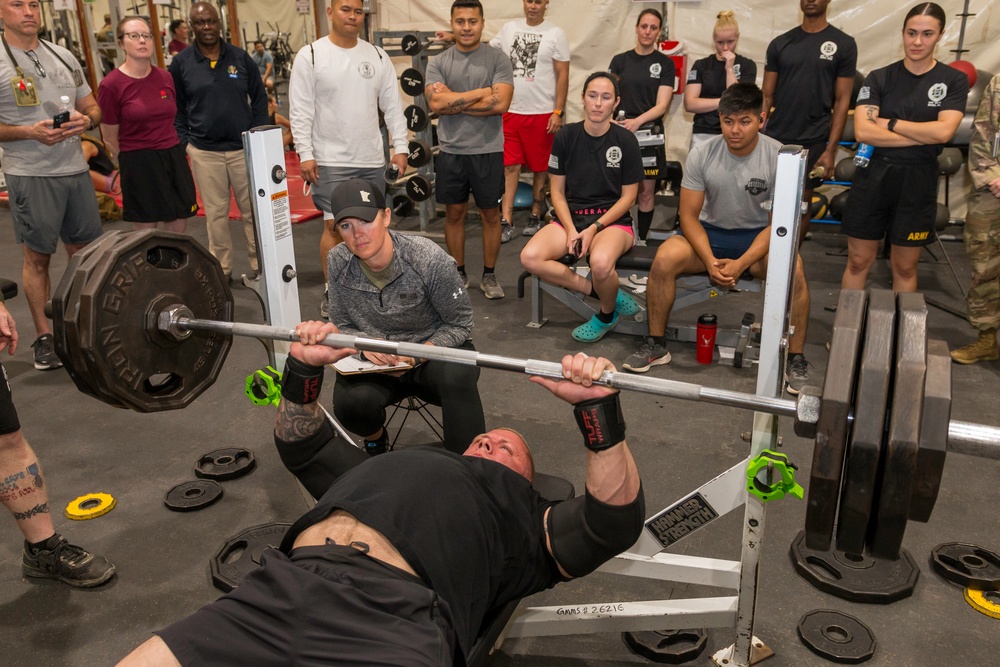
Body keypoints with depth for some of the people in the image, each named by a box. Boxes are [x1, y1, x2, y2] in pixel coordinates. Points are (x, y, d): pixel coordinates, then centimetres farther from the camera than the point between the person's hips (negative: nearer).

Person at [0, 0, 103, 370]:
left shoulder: (63, 56, 11)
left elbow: (93, 107, 15)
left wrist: (86, 120, -7)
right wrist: (30, 132, -21)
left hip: (75, 169, 5)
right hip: (31, 175, -5)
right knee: (38, 257, 3)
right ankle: (44, 336, 14)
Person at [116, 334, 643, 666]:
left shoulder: (524, 516, 24)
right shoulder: (388, 465, 37)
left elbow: (613, 523, 9)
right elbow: (301, 446, 44)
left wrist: (597, 409, -1)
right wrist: (304, 369, 30)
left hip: (394, 613, -5)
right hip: (283, 586, 5)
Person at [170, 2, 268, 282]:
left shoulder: (240, 57, 3)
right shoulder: (181, 62, 2)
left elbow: (259, 97, 7)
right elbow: (177, 107, 7)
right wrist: (184, 141, -1)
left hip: (244, 148, 0)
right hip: (204, 152, 0)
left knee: (253, 209, 3)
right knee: (216, 213, 7)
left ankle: (259, 264, 15)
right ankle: (222, 269, 18)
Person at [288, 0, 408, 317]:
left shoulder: (377, 55, 7)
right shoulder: (310, 55, -4)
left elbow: (393, 106, 8)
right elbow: (300, 111, -6)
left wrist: (400, 147, 2)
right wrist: (305, 154, -13)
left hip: (372, 159, 4)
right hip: (331, 160, -4)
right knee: (335, 226, -4)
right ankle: (332, 294, 8)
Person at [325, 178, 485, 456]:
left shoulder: (429, 259, -19)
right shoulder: (338, 264, -8)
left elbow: (460, 324, -9)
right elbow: (343, 327, 5)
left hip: (433, 353, -3)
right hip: (376, 362, 3)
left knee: (457, 377, -38)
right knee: (350, 402, -29)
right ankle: (376, 440, 9)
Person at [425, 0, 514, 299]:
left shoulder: (498, 59, -3)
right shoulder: (437, 63, 3)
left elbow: (500, 103, -16)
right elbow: (436, 103, -13)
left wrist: (453, 102, -12)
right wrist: (482, 91, -13)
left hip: (488, 151, -2)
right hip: (451, 151, 2)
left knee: (490, 213, 7)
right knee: (454, 213, 10)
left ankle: (489, 275, 21)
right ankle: (459, 273, 25)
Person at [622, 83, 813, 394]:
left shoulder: (779, 158, -14)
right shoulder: (702, 155, -10)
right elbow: (689, 214, -7)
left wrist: (741, 263, -26)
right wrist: (710, 260, -23)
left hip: (759, 236, -1)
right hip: (710, 232, 2)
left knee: (792, 269, -32)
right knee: (664, 259, -27)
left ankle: (796, 359, -14)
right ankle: (656, 345, -9)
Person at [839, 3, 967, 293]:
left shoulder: (954, 80, 1)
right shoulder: (879, 78, 0)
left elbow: (943, 131, -14)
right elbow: (863, 131, -14)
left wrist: (890, 123, -9)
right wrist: (924, 136, -14)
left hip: (918, 181, 0)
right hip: (873, 176, 0)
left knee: (905, 267, 10)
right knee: (858, 262, 6)